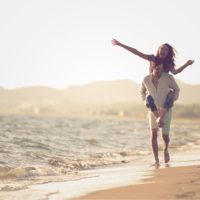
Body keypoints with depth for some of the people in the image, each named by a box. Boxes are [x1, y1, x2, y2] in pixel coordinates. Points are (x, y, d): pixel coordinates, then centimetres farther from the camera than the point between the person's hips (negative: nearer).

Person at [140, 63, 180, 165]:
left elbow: (176, 89, 2)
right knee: (154, 135, -7)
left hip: (166, 111, -2)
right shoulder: (146, 79, -9)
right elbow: (142, 91, 13)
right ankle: (156, 160, -1)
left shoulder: (168, 78, -15)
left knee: (165, 136, -7)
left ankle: (166, 150, 27)